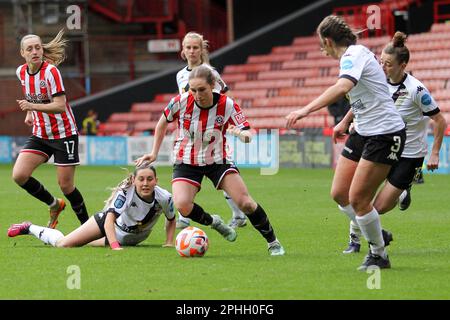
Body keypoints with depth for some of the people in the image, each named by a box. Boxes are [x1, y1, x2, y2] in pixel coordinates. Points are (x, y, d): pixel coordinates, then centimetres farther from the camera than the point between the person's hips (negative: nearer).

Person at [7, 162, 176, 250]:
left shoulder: (164, 198, -26)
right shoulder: (125, 193, -36)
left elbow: (171, 220, -5)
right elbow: (110, 220, -42)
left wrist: (169, 243, -16)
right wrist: (115, 246, -54)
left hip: (134, 237, 4)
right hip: (108, 221, -4)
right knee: (63, 244, -4)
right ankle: (29, 228, 21)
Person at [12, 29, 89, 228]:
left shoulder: (50, 71, -19)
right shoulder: (21, 72, 1)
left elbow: (60, 106, -27)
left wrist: (33, 106, -36)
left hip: (63, 133, -6)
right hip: (40, 135, 6)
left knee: (65, 185, -4)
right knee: (19, 175, -10)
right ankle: (54, 205, 13)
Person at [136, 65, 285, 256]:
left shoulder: (227, 105, -19)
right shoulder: (181, 102, -18)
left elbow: (248, 135, -20)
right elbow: (162, 124, 2)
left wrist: (242, 134, -44)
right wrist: (154, 153, 5)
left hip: (217, 160, 0)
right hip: (186, 162, 0)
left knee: (245, 202, -12)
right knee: (182, 205, -25)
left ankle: (272, 242, 9)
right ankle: (213, 222, 8)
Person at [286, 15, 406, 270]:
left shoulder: (354, 54, -18)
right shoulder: (355, 54, 12)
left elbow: (342, 88, -38)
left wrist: (306, 110, -45)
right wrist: (346, 122, 41)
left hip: (385, 134, -10)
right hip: (363, 133, 10)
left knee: (357, 199, -8)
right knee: (339, 194, 5)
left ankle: (379, 255, 8)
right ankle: (376, 237, 21)